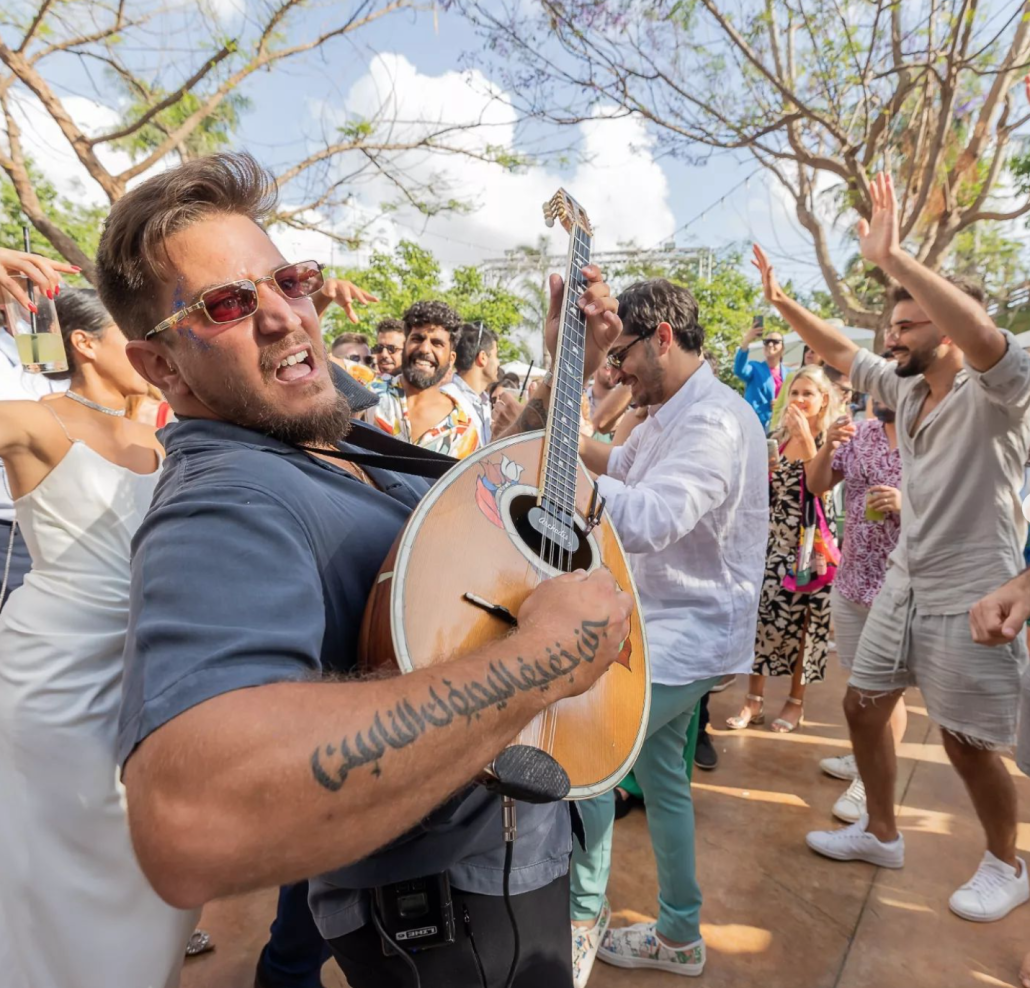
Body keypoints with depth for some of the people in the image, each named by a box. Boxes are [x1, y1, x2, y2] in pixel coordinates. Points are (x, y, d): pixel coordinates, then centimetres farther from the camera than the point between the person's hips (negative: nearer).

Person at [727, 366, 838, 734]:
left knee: (802, 620, 4)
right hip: (775, 537, 4)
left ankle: (796, 700, 21)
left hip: (810, 541, -4)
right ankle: (754, 699, 11)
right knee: (761, 613, 0)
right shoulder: (780, 436, 10)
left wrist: (807, 439, -25)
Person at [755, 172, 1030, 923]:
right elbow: (840, 353, 12)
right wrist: (778, 297, 4)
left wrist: (893, 258, -42)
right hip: (902, 587, 7)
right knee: (864, 708, 13)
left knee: (968, 746, 7)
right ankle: (880, 834, 34)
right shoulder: (905, 390, 3)